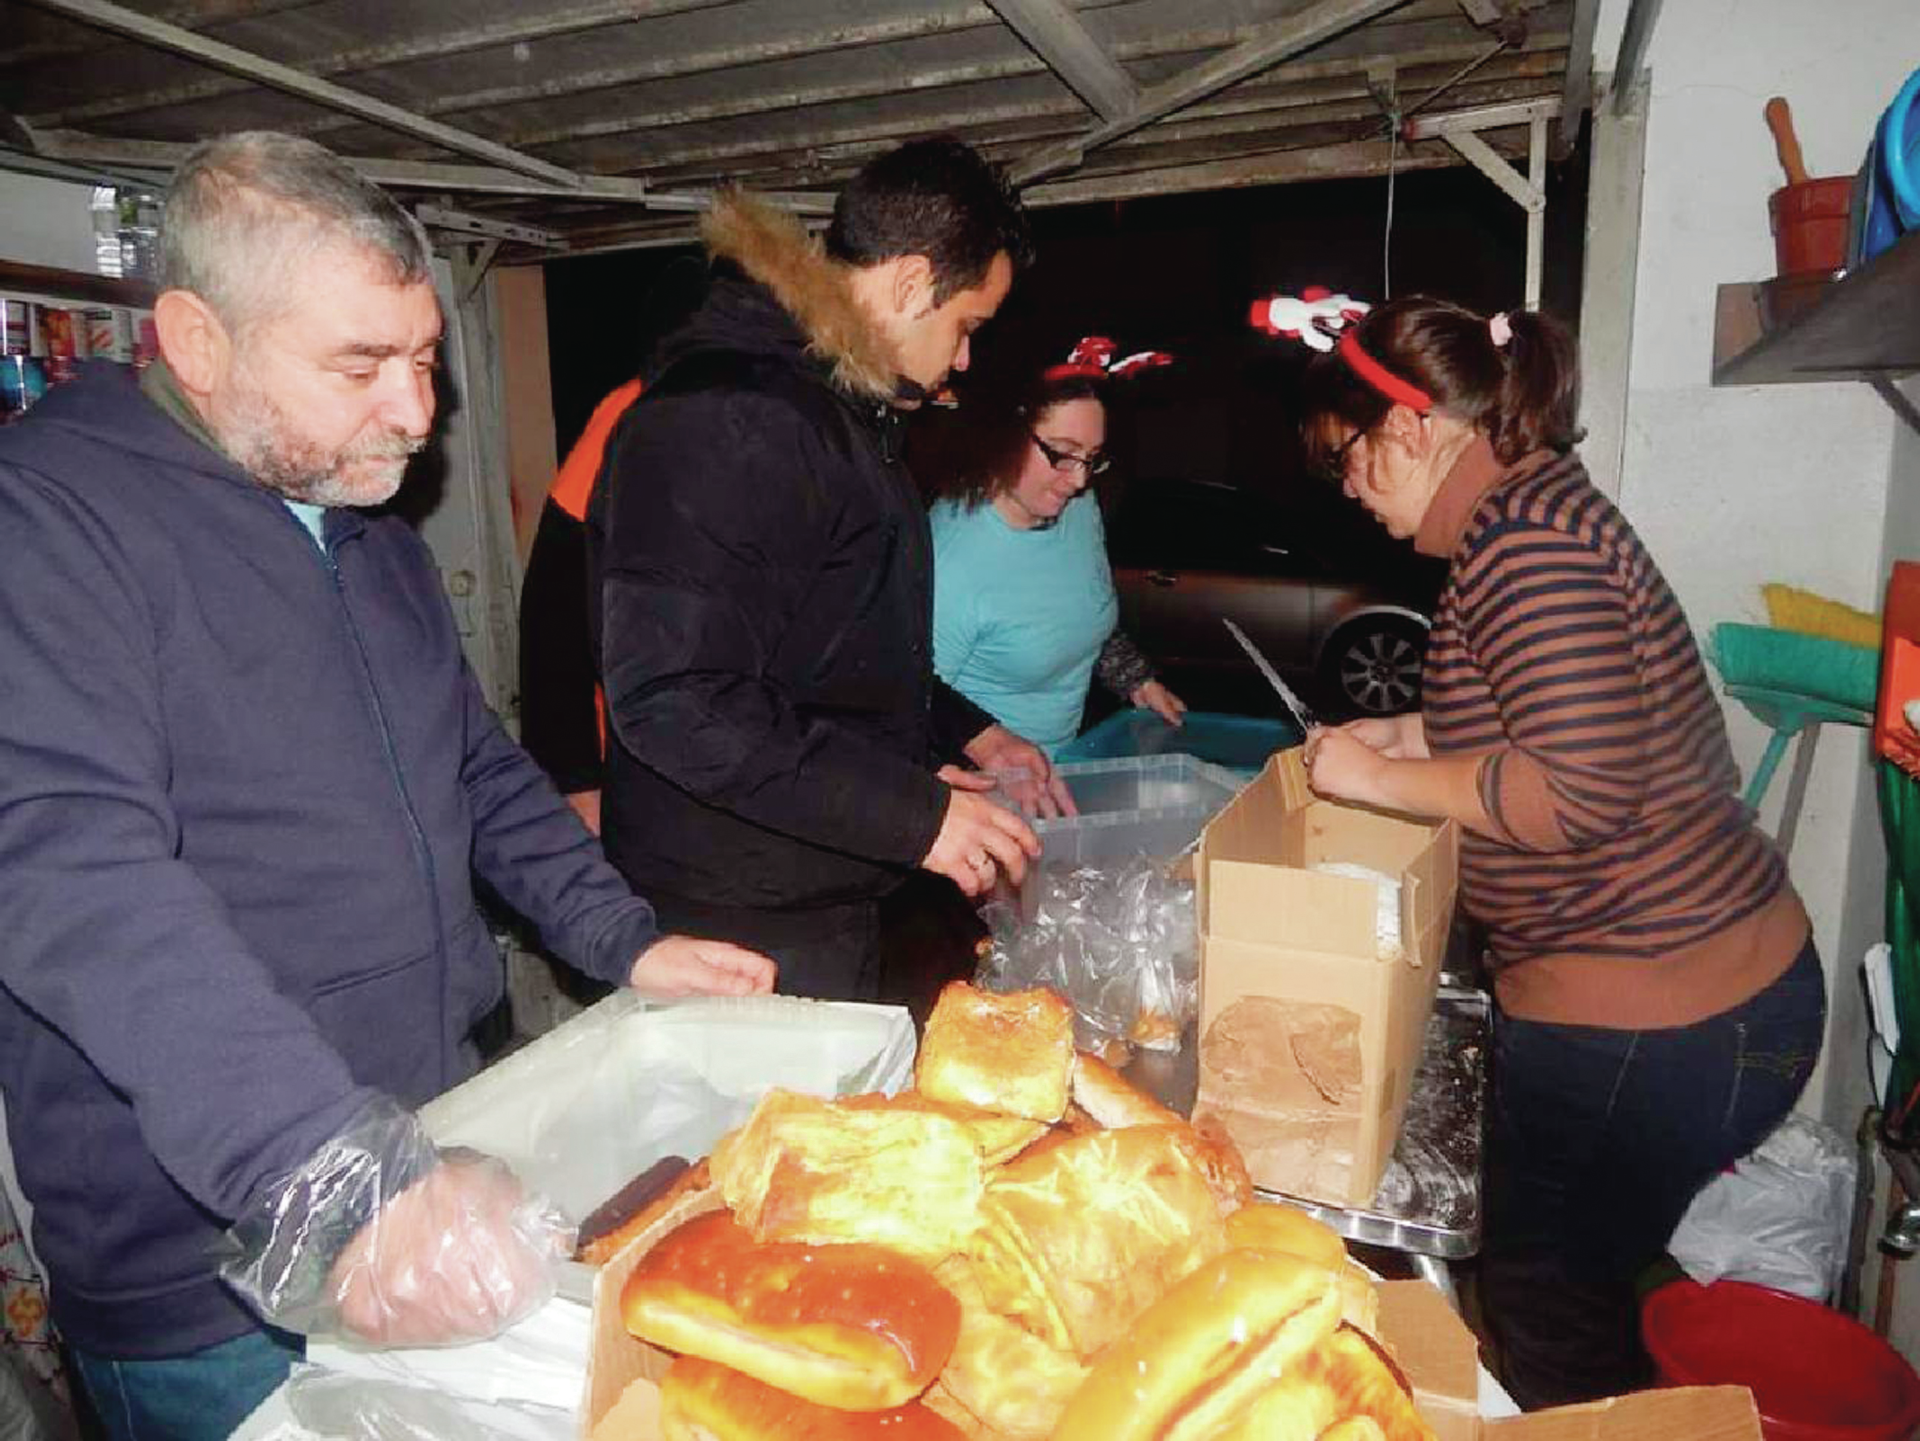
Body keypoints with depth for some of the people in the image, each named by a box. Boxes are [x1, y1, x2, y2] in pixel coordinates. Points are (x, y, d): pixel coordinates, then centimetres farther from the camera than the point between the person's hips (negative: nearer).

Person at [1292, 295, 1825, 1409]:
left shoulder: (1525, 536, -22)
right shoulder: (1542, 505, 11)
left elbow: (1580, 790, -29)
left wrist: (1384, 779, -18)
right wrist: (1418, 736, 12)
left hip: (1651, 1022, -10)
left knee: (1547, 1307, 10)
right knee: (1564, 1281, 24)